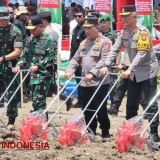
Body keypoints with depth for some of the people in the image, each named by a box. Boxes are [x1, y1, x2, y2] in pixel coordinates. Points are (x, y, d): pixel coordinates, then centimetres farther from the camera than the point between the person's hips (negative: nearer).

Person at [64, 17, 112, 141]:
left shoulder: (105, 42, -6)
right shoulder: (84, 43, 17)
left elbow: (104, 61, -17)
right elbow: (76, 59, 17)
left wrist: (92, 73, -25)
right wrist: (70, 70, -1)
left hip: (100, 82, -7)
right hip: (86, 83, 7)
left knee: (100, 109, -5)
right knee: (87, 109, 9)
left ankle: (105, 133, 5)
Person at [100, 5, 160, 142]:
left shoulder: (142, 31, -19)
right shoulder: (124, 32, 3)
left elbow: (142, 53, -28)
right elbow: (115, 49, 0)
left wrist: (130, 69, -35)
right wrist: (106, 65, -13)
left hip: (147, 71, -8)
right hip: (134, 73, 8)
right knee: (131, 105, 12)